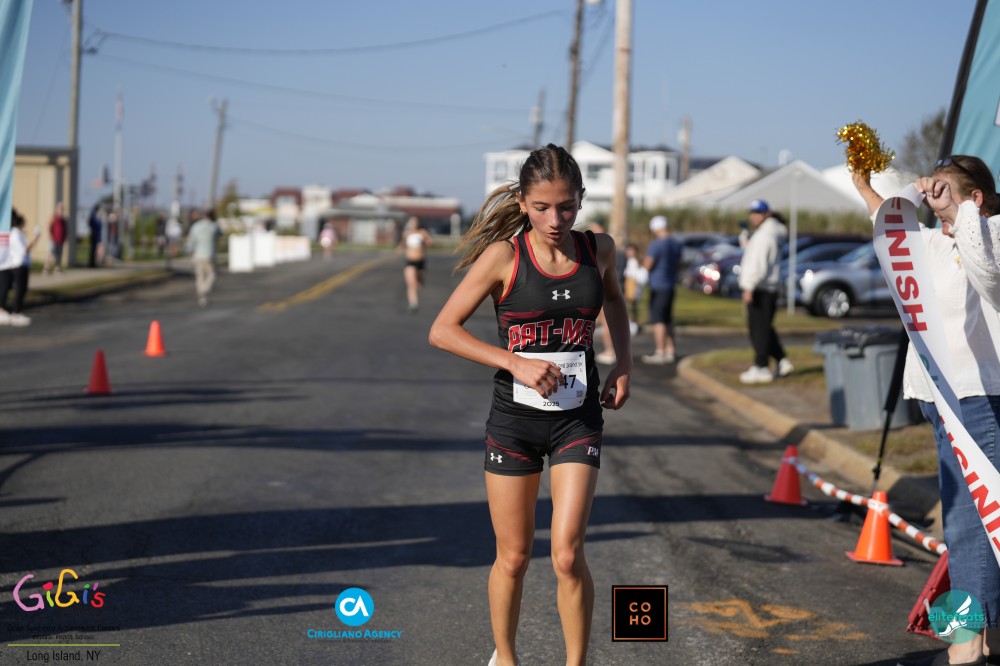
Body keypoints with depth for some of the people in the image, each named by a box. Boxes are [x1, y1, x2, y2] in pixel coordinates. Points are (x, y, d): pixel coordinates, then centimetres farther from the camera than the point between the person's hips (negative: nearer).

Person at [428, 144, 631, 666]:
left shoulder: (598, 249, -1)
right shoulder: (503, 256, -11)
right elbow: (442, 330, -11)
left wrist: (624, 363, 9)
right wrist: (516, 363, -20)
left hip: (579, 419, 1)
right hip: (514, 419, -1)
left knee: (567, 556, -10)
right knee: (513, 558, 8)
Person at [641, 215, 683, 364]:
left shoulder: (656, 244, -16)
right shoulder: (677, 244, 10)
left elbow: (647, 265, -16)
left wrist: (645, 258, 3)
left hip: (658, 286, -8)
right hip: (671, 284, 8)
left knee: (658, 320, -7)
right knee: (667, 319, 16)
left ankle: (660, 353, -9)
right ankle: (670, 350, 20)